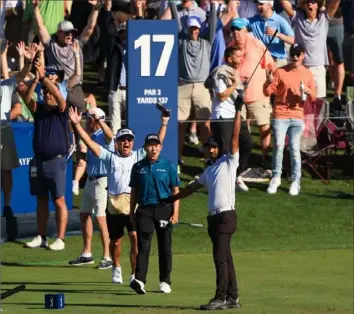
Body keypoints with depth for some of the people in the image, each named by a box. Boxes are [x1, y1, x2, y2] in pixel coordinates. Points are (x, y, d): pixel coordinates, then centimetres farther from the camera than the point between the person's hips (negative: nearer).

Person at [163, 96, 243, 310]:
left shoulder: (229, 162, -2)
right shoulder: (209, 170, 19)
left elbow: (235, 137, -10)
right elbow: (194, 187, 29)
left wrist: (238, 111, -15)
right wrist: (173, 199, 33)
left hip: (226, 216, -8)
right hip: (214, 217, 8)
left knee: (220, 258, -10)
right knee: (225, 258, 9)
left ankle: (221, 298, -10)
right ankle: (232, 298, 11)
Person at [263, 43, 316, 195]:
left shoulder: (307, 74, 7)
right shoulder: (280, 72, 0)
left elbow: (313, 98, 12)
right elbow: (268, 92, -2)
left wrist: (308, 91, -10)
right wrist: (269, 82, -22)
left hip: (297, 116, 1)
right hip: (280, 115, -1)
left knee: (294, 148, -3)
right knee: (278, 146, -8)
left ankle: (296, 180, 5)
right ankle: (276, 177, 5)